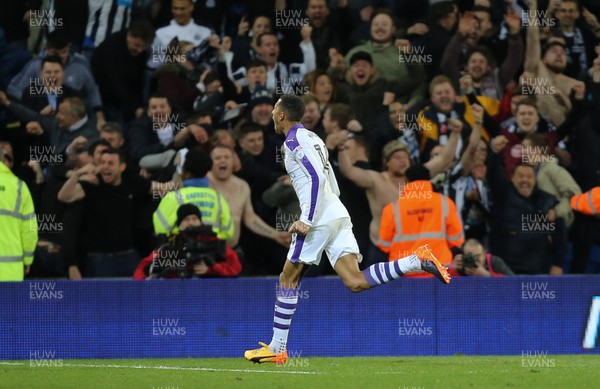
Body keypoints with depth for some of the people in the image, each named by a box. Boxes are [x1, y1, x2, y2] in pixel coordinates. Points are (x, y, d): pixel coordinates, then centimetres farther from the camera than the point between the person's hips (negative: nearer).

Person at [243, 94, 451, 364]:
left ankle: (277, 349, 6)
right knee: (355, 282, -4)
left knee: (288, 278, 3)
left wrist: (307, 220, -20)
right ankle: (418, 260, -16)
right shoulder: (312, 138, 23)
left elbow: (316, 177, -18)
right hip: (338, 214, 8)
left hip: (320, 219, -8)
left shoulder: (294, 140, -5)